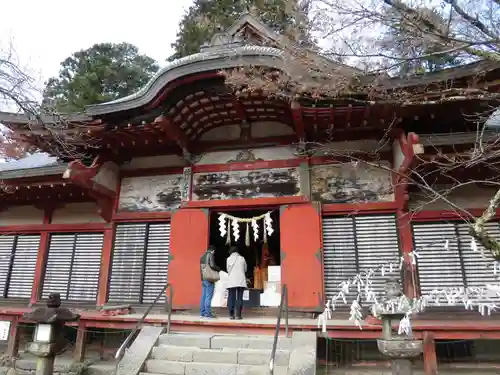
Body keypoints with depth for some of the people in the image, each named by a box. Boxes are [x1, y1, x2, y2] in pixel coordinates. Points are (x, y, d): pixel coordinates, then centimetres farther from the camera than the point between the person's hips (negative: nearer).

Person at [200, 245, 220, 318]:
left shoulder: (203, 256, 19)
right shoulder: (210, 255, -6)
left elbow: (202, 267, 18)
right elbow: (212, 265, -15)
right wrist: (218, 269, 1)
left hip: (203, 278, 8)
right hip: (209, 278, -8)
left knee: (203, 296, 10)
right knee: (208, 296, -6)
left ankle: (202, 312, 12)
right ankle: (207, 313, -7)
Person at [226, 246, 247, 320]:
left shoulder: (229, 259, 2)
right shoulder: (242, 258, 4)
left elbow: (228, 270, 7)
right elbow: (245, 269, 12)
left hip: (231, 281, 0)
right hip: (241, 281, 0)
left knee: (231, 298, 5)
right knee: (239, 298, 2)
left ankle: (231, 314, 4)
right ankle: (238, 314, -2)